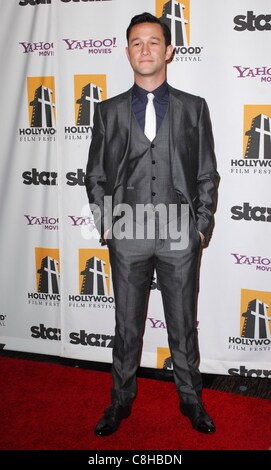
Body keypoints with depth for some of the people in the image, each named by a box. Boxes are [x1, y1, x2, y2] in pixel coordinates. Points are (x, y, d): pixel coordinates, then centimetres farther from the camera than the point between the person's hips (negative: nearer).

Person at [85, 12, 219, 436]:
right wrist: (105, 224, 0)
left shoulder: (194, 108, 6)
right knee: (127, 325, 12)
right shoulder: (109, 111, 7)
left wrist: (202, 226, -1)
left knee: (184, 324, 11)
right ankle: (121, 400, 29)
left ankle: (191, 398, 30)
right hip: (127, 236, 1)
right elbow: (96, 174, 9)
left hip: (180, 236, 0)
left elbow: (207, 174, 5)